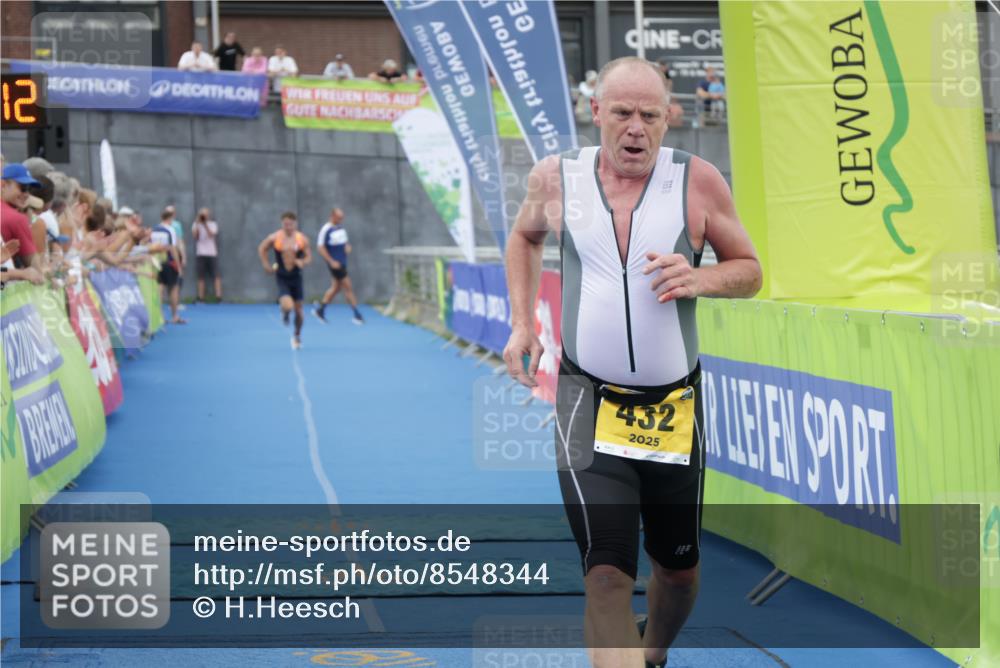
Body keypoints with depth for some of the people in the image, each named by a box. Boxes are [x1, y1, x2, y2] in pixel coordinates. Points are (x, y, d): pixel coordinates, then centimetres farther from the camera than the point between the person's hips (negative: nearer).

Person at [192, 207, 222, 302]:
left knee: (216, 275, -7)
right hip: (200, 254, 1)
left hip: (212, 253, -1)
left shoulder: (213, 224, 5)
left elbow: (211, 234, -11)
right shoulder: (196, 225, 9)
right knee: (201, 277, 1)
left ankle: (219, 296, -9)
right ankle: (201, 297, 3)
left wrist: (205, 224, -17)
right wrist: (197, 223, -10)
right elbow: (194, 235, -7)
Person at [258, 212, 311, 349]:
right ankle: (284, 314, 18)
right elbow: (261, 249, 7)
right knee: (287, 306, -22)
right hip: (282, 277, -2)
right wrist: (266, 264, 1)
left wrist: (303, 262, -21)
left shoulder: (302, 239, -5)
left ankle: (297, 335, 29)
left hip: (296, 276, 2)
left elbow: (309, 256, 1)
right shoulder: (274, 238, -8)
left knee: (298, 308, 6)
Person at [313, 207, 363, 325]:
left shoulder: (341, 227, 9)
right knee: (348, 287, -7)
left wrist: (347, 247, -1)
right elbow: (320, 247, -14)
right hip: (335, 263, -8)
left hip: (342, 262, 8)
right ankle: (357, 315, -2)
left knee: (336, 287, 16)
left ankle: (320, 310, 28)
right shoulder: (326, 229, -14)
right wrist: (331, 261, -18)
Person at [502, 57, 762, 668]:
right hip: (589, 404, -1)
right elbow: (526, 236, 22)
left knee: (678, 568, 17)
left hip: (674, 405, 2)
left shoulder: (698, 181, -5)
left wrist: (699, 280, -17)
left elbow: (749, 270, 5)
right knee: (607, 575, -17)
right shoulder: (556, 178, -1)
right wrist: (522, 322, 10)